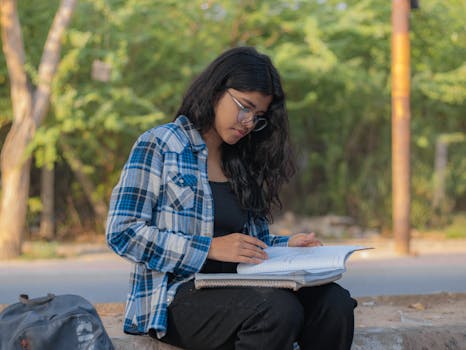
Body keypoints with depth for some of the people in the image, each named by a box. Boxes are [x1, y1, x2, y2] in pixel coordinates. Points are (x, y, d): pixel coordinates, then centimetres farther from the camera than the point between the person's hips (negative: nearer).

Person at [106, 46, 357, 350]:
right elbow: (122, 233, -9)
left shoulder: (242, 163, 20)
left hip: (236, 288, 6)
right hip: (176, 293, -6)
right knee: (278, 311, -34)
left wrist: (287, 245, 3)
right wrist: (211, 248, -16)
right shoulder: (159, 145, 1)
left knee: (334, 301, -22)